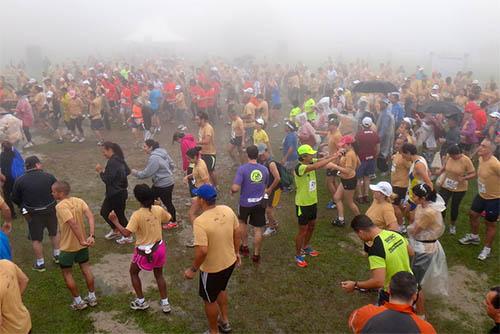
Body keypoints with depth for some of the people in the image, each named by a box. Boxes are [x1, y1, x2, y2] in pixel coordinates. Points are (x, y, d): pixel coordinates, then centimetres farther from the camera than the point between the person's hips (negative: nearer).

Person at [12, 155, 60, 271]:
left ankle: (40, 264, 25)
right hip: (50, 210, 1)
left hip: (33, 214, -1)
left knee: (36, 239, 15)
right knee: (54, 233, 24)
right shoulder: (49, 176, -12)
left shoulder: (19, 181, -11)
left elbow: (15, 199, -1)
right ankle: (57, 255, 37)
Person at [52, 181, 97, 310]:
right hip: (82, 244, 6)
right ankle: (92, 297, 29)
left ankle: (78, 301, 21)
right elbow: (90, 216, -17)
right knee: (86, 268, 18)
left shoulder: (60, 206, -22)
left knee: (67, 273, 13)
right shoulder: (79, 201, -4)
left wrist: (82, 240, -29)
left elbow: (73, 223, -33)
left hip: (68, 246, -6)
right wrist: (91, 236, -22)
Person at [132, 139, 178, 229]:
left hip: (164, 185, -10)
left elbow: (147, 173, -23)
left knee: (167, 203, 8)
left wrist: (136, 173, -8)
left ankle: (173, 222, 27)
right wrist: (168, 173, 18)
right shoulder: (162, 152, 2)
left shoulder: (154, 158, -26)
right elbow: (172, 165, 8)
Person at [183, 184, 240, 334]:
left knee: (210, 299, 18)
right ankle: (225, 321, 49)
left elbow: (202, 251, -31)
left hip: (212, 268, -7)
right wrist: (236, 252, 16)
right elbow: (237, 233, 1)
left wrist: (193, 269, -15)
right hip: (229, 262, 7)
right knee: (221, 289, 32)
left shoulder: (200, 221, -30)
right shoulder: (227, 210, -11)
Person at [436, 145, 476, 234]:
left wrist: (464, 178, -31)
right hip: (445, 186, 2)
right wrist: (440, 171, -12)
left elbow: (473, 174, -14)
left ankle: (453, 225, 40)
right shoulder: (448, 156, -12)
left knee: (455, 207, 15)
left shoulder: (466, 160, -21)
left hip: (460, 188, -2)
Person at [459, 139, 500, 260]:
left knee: (490, 224, 9)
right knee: (473, 214, 22)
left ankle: (487, 248, 28)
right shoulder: (481, 159, -5)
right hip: (481, 195, 8)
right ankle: (474, 237, 47)